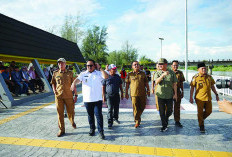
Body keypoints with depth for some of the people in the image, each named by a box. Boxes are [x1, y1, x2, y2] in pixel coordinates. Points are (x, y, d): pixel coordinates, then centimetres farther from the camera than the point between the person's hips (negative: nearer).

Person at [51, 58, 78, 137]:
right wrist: (54, 89, 2)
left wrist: (76, 95, -1)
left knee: (70, 112, 8)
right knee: (60, 113, 5)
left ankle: (72, 122, 41)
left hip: (69, 96, -1)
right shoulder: (55, 73, 8)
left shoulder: (70, 73, 2)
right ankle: (61, 130, 17)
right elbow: (53, 83, 21)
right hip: (58, 96, 1)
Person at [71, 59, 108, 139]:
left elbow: (106, 77, -14)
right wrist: (74, 83, -34)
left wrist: (99, 68, -11)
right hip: (87, 99, 2)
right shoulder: (83, 74, 6)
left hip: (97, 99, -2)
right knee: (90, 115, 15)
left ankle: (101, 131, 8)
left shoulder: (98, 73, 2)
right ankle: (92, 129, 32)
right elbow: (78, 79, -12)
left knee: (99, 115, -3)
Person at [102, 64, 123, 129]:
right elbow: (103, 87, 0)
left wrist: (122, 93, 12)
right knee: (110, 109, -6)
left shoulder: (118, 77, 7)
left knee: (116, 108, 13)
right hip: (109, 95, -4)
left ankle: (115, 118, 36)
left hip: (116, 95, 4)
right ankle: (110, 123, 1)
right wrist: (103, 96, -4)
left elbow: (120, 86, 14)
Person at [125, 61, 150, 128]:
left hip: (142, 93, 2)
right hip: (134, 94, -2)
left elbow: (146, 83, 13)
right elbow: (127, 84, 6)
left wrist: (148, 90, 10)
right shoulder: (130, 74, 3)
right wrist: (126, 93, 4)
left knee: (142, 107, 11)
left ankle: (137, 116, 37)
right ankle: (137, 121, 13)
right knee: (135, 108, 0)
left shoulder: (143, 73, 8)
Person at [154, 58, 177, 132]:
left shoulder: (171, 73, 0)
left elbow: (174, 84, 3)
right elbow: (156, 82, -19)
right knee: (162, 111, 2)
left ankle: (166, 118, 42)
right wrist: (163, 75, -32)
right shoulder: (157, 73, -1)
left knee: (169, 110, 12)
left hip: (169, 95, 1)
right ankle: (164, 126, 14)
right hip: (161, 95, 0)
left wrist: (175, 93, -1)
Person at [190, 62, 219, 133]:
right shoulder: (195, 77, -7)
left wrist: (216, 94, 12)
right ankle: (201, 126, 18)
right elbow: (192, 88, -6)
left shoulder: (209, 77, 7)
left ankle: (201, 119, 37)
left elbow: (212, 86, 15)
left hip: (208, 98, 5)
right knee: (200, 112, 4)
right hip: (200, 98, -4)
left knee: (209, 111, 10)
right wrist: (191, 97, -10)